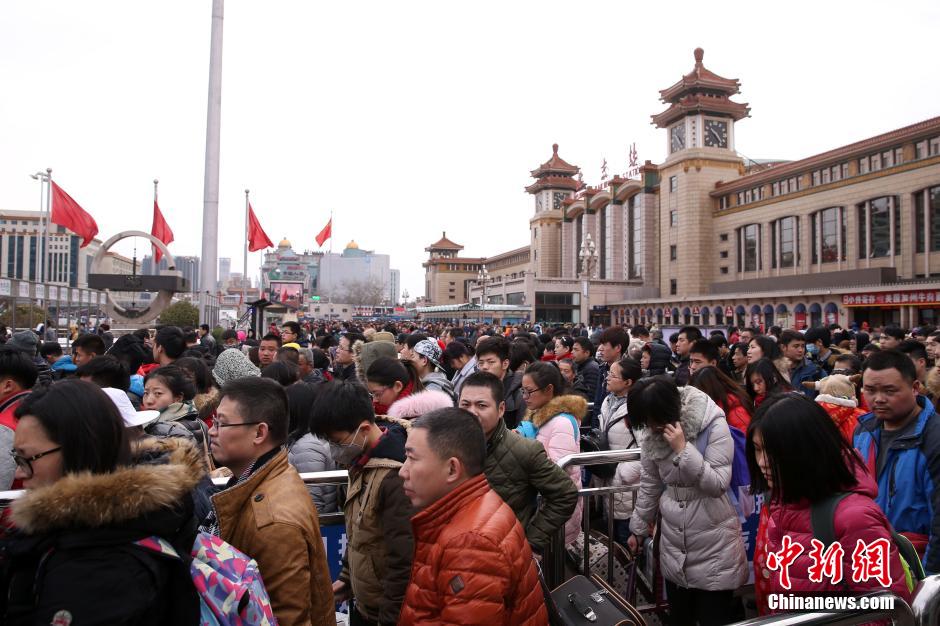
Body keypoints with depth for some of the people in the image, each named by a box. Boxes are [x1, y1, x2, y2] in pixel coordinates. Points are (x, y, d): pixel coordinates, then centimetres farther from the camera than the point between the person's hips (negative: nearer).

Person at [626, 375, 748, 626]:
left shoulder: (714, 425, -18)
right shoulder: (652, 434, -2)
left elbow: (718, 484, -20)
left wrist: (683, 449, -27)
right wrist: (638, 527, 13)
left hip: (714, 546, -5)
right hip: (673, 543, 5)